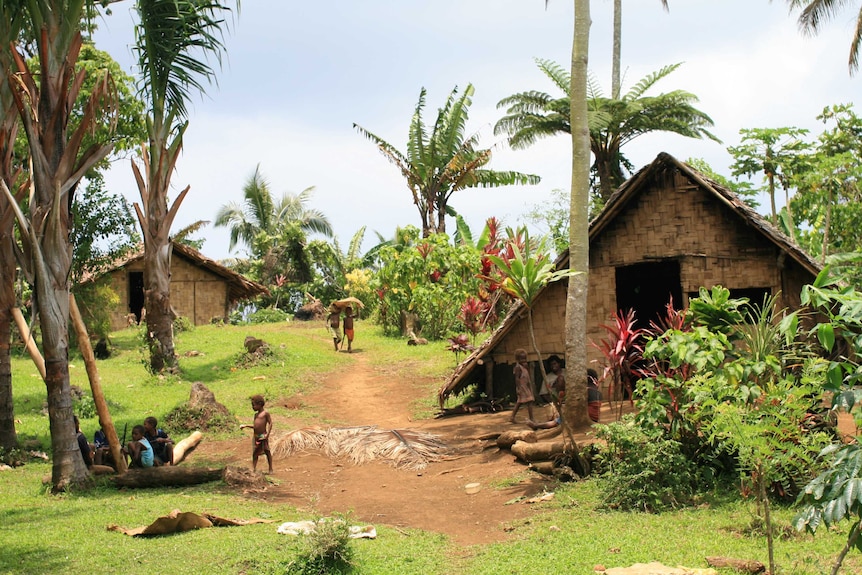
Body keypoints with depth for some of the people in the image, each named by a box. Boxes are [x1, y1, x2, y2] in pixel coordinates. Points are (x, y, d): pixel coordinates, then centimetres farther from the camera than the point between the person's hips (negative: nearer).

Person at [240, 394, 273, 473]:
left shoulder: (265, 413, -6)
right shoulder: (256, 414, 15)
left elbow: (270, 423, -9)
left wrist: (267, 434, -16)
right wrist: (246, 425, 16)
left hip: (263, 436, -7)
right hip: (256, 436, 7)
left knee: (267, 451, 1)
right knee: (255, 453, 7)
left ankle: (270, 469, 8)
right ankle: (253, 468, 11)